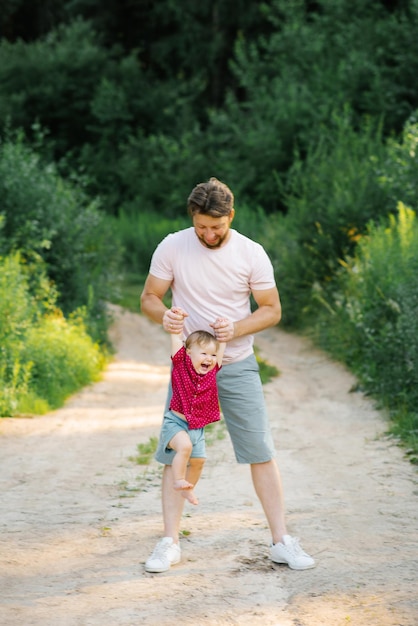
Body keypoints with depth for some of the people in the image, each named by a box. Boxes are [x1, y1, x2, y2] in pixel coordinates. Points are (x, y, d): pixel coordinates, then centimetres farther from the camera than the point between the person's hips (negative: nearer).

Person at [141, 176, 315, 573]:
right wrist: (164, 316, -23)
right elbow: (148, 298, 0)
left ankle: (281, 541, 6)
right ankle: (169, 543, 7)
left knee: (261, 452, -1)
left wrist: (236, 328, -19)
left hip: (238, 366, 0)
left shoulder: (251, 253, -7)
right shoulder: (172, 247, -6)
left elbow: (272, 310, -1)